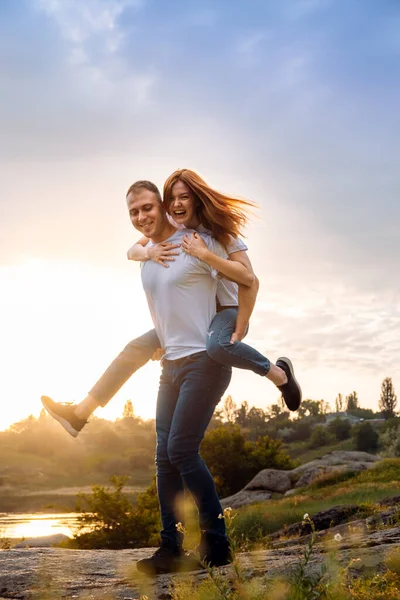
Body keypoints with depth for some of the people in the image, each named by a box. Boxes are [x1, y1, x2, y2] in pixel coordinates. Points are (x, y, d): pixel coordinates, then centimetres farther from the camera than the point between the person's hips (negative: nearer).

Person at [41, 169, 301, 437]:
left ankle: (279, 373, -17)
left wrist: (205, 254, -35)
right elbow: (131, 251, -7)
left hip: (226, 312, -7)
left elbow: (248, 278, -26)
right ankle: (81, 413, 8)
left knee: (217, 346, -41)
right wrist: (148, 252, -30)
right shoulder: (169, 231, 1)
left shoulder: (220, 231, -17)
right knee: (137, 349, 2)